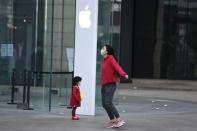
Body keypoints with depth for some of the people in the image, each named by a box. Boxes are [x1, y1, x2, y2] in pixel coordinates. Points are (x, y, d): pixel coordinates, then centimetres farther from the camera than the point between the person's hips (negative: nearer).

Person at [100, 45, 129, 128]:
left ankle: (119, 120, -14)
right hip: (104, 85, 9)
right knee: (104, 104, 7)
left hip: (110, 85, -9)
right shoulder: (105, 60, 13)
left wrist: (124, 74, -45)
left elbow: (117, 67, -28)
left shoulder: (111, 59, -12)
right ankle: (112, 121, 15)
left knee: (108, 103, -18)